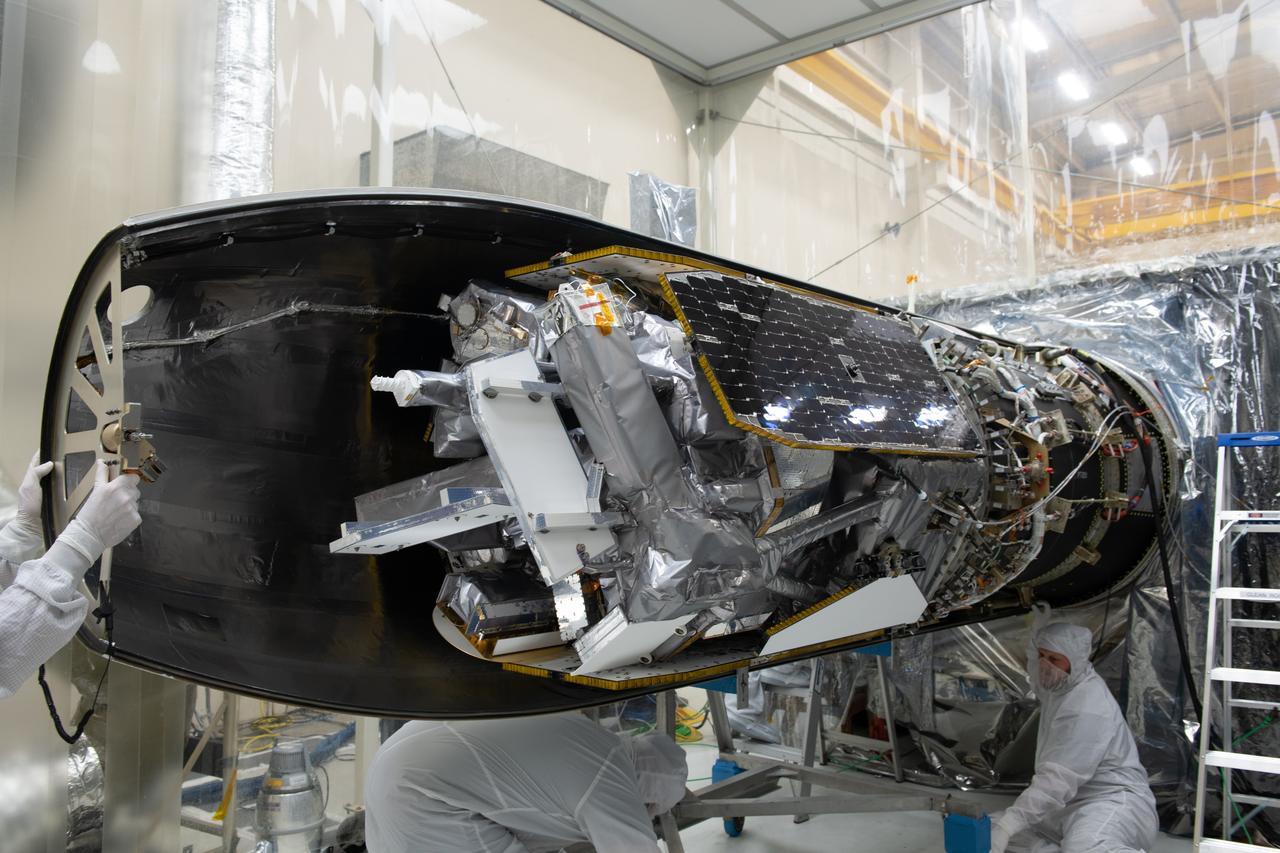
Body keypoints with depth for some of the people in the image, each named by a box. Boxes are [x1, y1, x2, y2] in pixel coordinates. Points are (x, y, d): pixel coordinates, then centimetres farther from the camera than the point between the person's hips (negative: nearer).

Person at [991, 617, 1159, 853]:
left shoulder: (1087, 710, -23)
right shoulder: (1059, 686, 6)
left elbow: (1057, 780, -31)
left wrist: (1006, 826, -36)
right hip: (1070, 804, 10)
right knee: (1000, 825, -5)